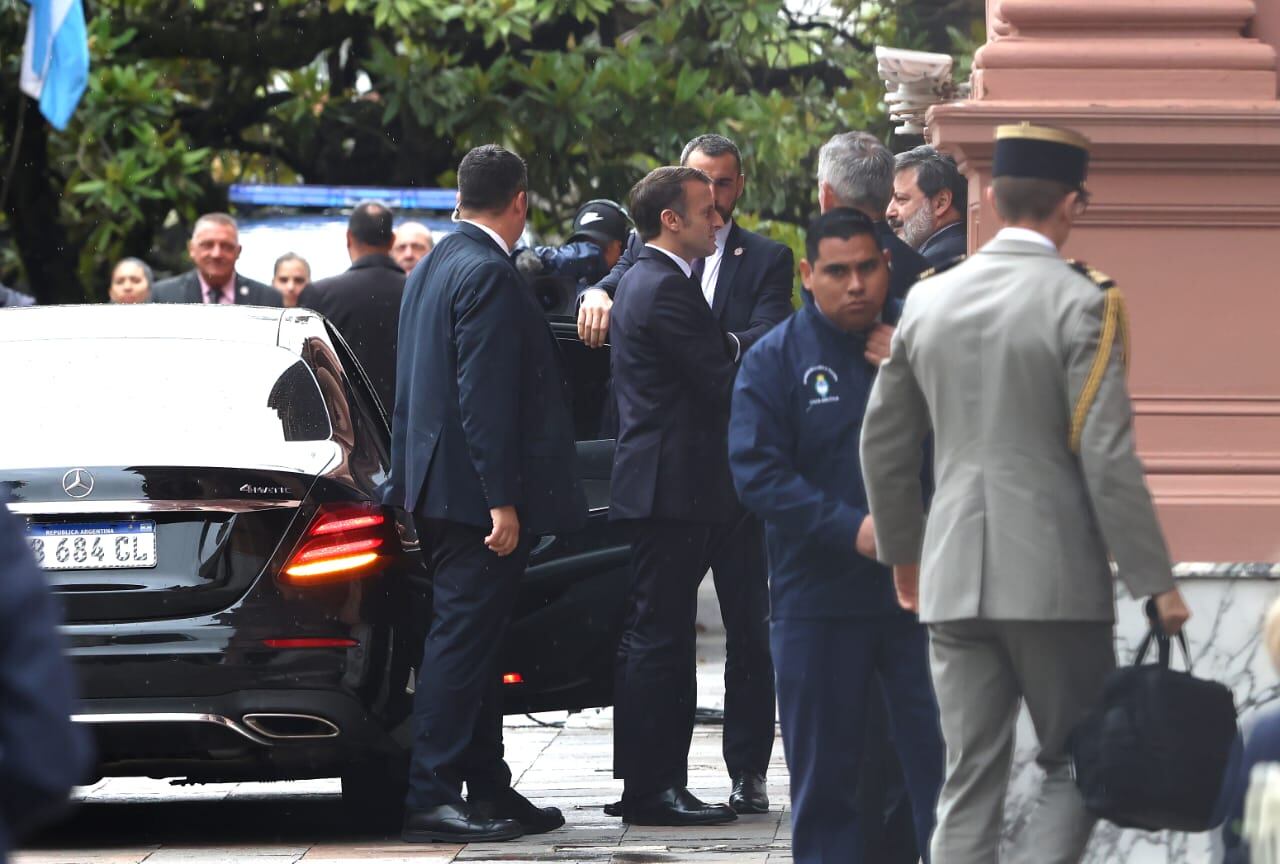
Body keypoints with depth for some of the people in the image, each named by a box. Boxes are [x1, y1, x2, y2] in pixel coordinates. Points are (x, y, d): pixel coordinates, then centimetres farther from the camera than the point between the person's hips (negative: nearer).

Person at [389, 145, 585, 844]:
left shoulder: (431, 268, 15)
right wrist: (502, 500, -22)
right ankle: (430, 797, -8)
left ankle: (489, 790, 18)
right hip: (475, 490, -10)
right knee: (461, 638, -8)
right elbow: (484, 394, -21)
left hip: (436, 488, 10)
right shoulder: (488, 274, -16)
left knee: (472, 641, 13)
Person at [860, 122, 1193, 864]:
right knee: (1078, 767, 5)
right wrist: (1155, 581, -8)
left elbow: (883, 443, 15)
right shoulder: (1080, 304, -9)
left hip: (954, 580, 5)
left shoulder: (929, 301, 8)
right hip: (1055, 580, -5)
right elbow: (1107, 456, -14)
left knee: (970, 783, 7)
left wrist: (902, 552, 29)